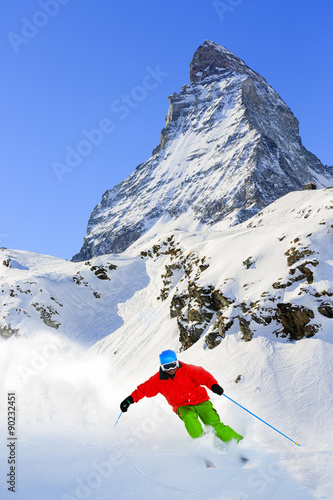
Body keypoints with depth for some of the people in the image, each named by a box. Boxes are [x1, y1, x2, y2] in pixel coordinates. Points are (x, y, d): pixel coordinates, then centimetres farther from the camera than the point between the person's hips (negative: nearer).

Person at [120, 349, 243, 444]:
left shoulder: (187, 370, -14)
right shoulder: (158, 380, -6)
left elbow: (203, 375, -20)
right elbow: (144, 388, 2)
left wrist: (213, 385, -39)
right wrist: (130, 399, -11)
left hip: (200, 400, -1)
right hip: (182, 406, 1)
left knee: (215, 424, -17)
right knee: (189, 417, -34)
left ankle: (239, 442, -5)